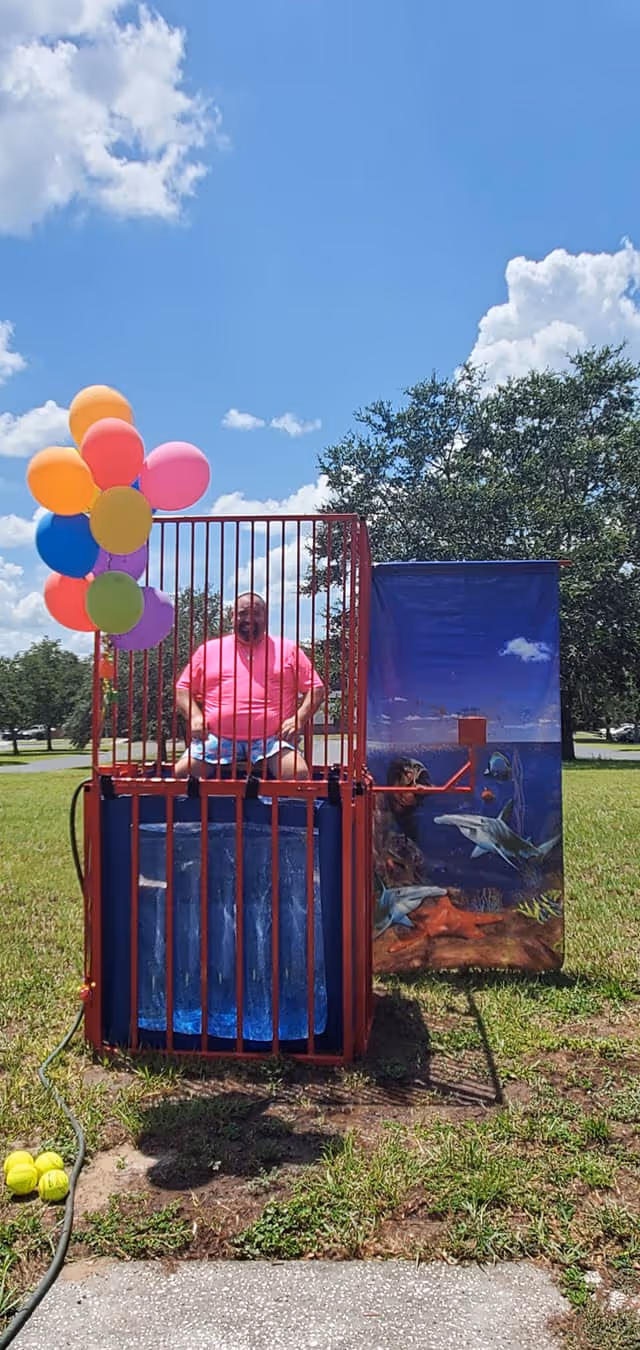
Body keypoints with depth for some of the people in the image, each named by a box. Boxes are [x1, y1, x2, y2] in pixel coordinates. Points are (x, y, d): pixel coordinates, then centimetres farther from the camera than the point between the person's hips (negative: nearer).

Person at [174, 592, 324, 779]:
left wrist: (299, 718, -5)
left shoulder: (288, 649, 15)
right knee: (181, 774, -20)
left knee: (299, 774, -27)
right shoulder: (208, 649, 17)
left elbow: (316, 688, 12)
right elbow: (183, 689, 19)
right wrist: (194, 716, -1)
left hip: (271, 738, -1)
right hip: (217, 737, 1)